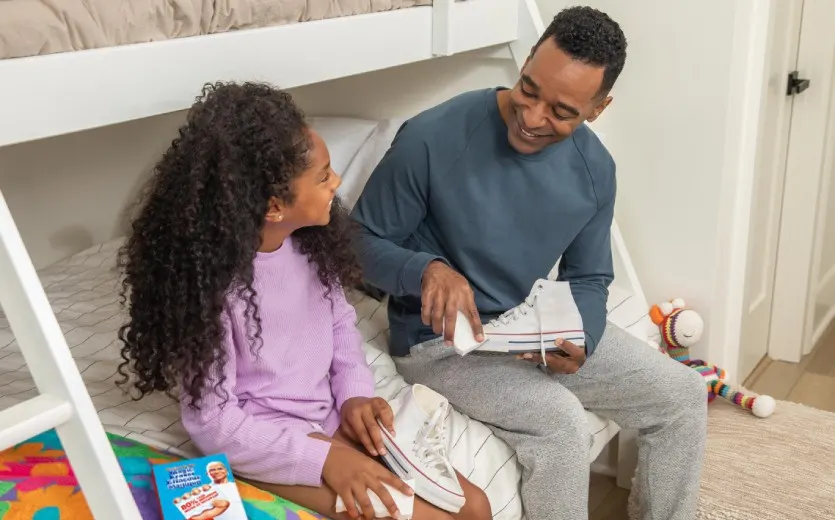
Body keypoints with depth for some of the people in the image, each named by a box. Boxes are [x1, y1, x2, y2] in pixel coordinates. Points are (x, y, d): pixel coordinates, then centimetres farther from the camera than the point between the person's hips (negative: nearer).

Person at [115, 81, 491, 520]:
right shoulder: (208, 280, -24)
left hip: (333, 419, 6)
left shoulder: (310, 241, -5)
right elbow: (212, 422, -19)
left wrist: (354, 393, -7)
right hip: (261, 445, -6)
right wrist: (323, 457, -23)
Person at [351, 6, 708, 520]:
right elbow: (363, 243, -12)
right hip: (443, 341, -5)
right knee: (560, 423, -30)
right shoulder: (432, 138, -22)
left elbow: (589, 279, 5)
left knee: (684, 395, 1)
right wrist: (428, 268, -33)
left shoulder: (595, 168, -5)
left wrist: (579, 341, -17)